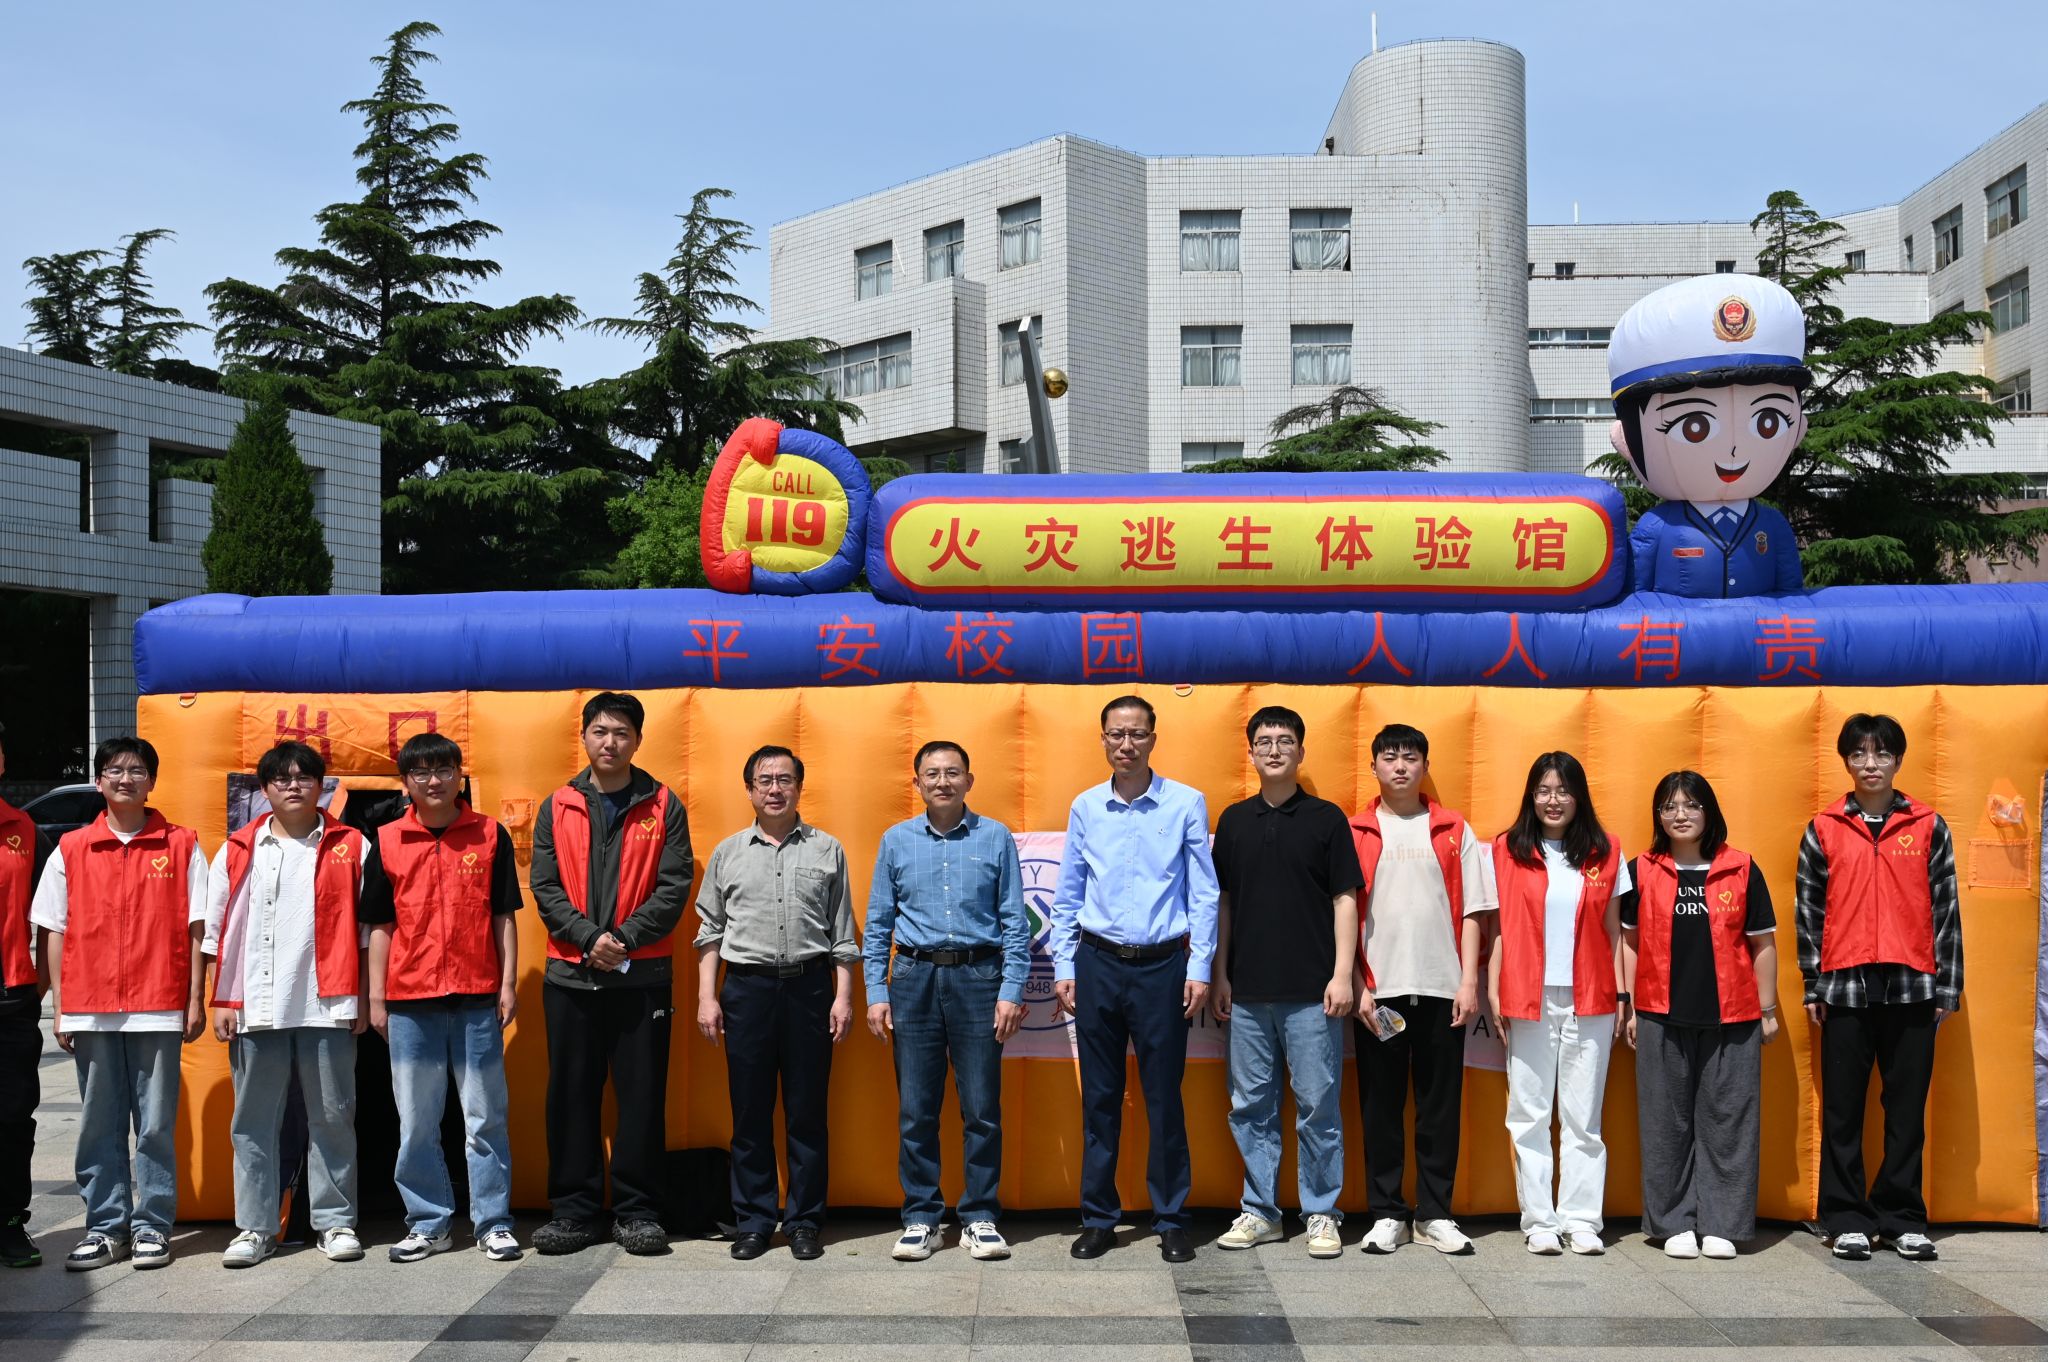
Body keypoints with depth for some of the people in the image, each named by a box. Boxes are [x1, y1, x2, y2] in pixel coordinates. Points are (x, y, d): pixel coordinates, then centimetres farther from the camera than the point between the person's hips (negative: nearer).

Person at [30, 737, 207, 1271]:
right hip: (90, 1009, 2)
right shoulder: (71, 849, 8)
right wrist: (59, 1006, 3)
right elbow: (53, 931, 9)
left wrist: (195, 1001, -2)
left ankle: (152, 1225, 11)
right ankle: (106, 1227, 15)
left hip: (158, 1008, -2)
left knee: (156, 1125, 2)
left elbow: (195, 927, 3)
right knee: (98, 1125, 7)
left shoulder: (181, 845, 4)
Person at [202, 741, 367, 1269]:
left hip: (328, 1006, -1)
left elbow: (366, 928, 6)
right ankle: (254, 1227, 14)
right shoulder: (238, 850, 9)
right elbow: (217, 930, 10)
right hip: (255, 1008, 1)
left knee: (332, 1118, 4)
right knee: (254, 1122, 6)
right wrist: (221, 1000, 3)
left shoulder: (350, 848, 6)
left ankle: (336, 1221, 12)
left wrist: (363, 999, 1)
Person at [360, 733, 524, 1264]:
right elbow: (380, 925, 8)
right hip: (409, 1001, 1)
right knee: (416, 1121, 7)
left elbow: (504, 916, 4)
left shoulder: (490, 835, 3)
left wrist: (508, 983, -1)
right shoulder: (386, 842, 6)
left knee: (486, 1116, 4)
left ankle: (493, 1223, 12)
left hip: (477, 999, -1)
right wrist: (376, 996, 4)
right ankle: (428, 1224, 18)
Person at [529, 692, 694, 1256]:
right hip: (570, 975, 2)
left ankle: (637, 1211, 13)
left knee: (642, 1096, 2)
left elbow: (674, 887, -3)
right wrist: (588, 937, -12)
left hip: (642, 974, -1)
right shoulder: (557, 808, 8)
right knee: (571, 1096, 6)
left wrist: (626, 938, -14)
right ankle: (574, 1210, 16)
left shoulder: (663, 806, 4)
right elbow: (544, 886, 2)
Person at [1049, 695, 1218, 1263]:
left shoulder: (1186, 803, -1)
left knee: (1164, 1099, 3)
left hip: (1161, 964, -2)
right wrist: (1064, 968, 4)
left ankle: (1172, 1221, 14)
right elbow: (1068, 896, 10)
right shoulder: (1085, 807, 6)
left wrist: (1199, 969, -5)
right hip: (1098, 962, 2)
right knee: (1099, 1098, 8)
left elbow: (1205, 893, 0)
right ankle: (1098, 1218, 18)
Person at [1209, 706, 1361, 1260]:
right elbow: (1223, 902, 12)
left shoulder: (1326, 819, 1)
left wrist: (1342, 974, -8)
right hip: (1248, 991, 3)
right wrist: (1219, 976, 7)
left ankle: (1321, 1214, 12)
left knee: (1318, 1106, 1)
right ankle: (1259, 1211, 20)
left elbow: (1344, 900, -1)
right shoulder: (1234, 821, 10)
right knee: (1250, 1107, 8)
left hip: (1311, 991, -3)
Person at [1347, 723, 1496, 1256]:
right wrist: (1356, 984, -6)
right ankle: (1387, 1214, 13)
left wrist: (1469, 981, -2)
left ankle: (1434, 1213, 14)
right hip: (1378, 991, -1)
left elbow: (1472, 911, 7)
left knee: (1440, 1104, 5)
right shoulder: (1354, 833, 5)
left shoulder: (1455, 831, 9)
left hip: (1441, 988, 1)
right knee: (1381, 1105, 4)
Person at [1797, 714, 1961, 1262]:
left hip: (1911, 988, 0)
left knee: (1908, 1109, 5)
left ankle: (1903, 1219, 16)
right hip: (1846, 989, 0)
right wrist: (1813, 986, 2)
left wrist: (1948, 986, 3)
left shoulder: (1928, 827, 6)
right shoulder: (1824, 829, 5)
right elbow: (1809, 910, 6)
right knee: (1843, 1110, 4)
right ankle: (1847, 1220, 12)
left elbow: (1946, 909, 6)